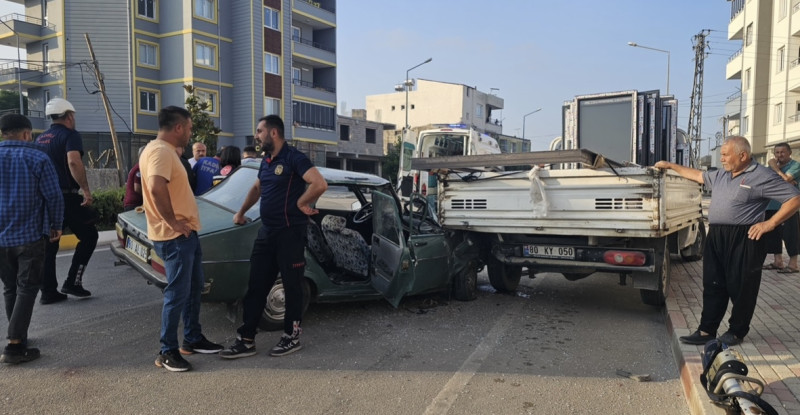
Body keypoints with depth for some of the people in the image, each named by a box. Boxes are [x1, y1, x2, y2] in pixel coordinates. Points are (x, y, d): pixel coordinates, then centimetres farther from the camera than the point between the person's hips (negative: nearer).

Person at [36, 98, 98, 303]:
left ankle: (48, 292, 14)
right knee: (88, 235, 5)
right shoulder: (70, 135, -8)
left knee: (48, 245, 11)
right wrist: (86, 190, -24)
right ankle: (72, 282, 1)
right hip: (66, 197, -7)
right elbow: (74, 162, -25)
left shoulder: (40, 138, 17)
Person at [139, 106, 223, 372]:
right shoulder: (160, 151, -18)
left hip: (185, 233, 11)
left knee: (194, 287, 18)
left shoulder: (167, 150, 16)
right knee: (178, 294, -3)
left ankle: (193, 339, 30)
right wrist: (173, 222, -24)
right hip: (174, 237, -11)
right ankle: (167, 352, 9)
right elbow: (157, 188, -34)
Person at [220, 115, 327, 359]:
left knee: (292, 286, 5)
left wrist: (301, 204, -14)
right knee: (256, 286, 9)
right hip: (266, 232, 8)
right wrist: (241, 212, 27)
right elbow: (257, 188, 32)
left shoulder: (293, 158, -13)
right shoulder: (266, 162, 13)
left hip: (290, 233, -8)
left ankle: (292, 337, 20)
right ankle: (246, 340, 17)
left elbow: (320, 184, -27)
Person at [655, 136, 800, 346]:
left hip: (743, 240, -7)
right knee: (713, 286, 10)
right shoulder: (720, 175, 14)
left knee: (740, 288, 4)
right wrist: (671, 165, 30)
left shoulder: (762, 176, -9)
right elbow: (698, 175, 31)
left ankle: (737, 332, 19)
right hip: (715, 237, 7)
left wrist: (770, 223, -15)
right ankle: (707, 330, 17)